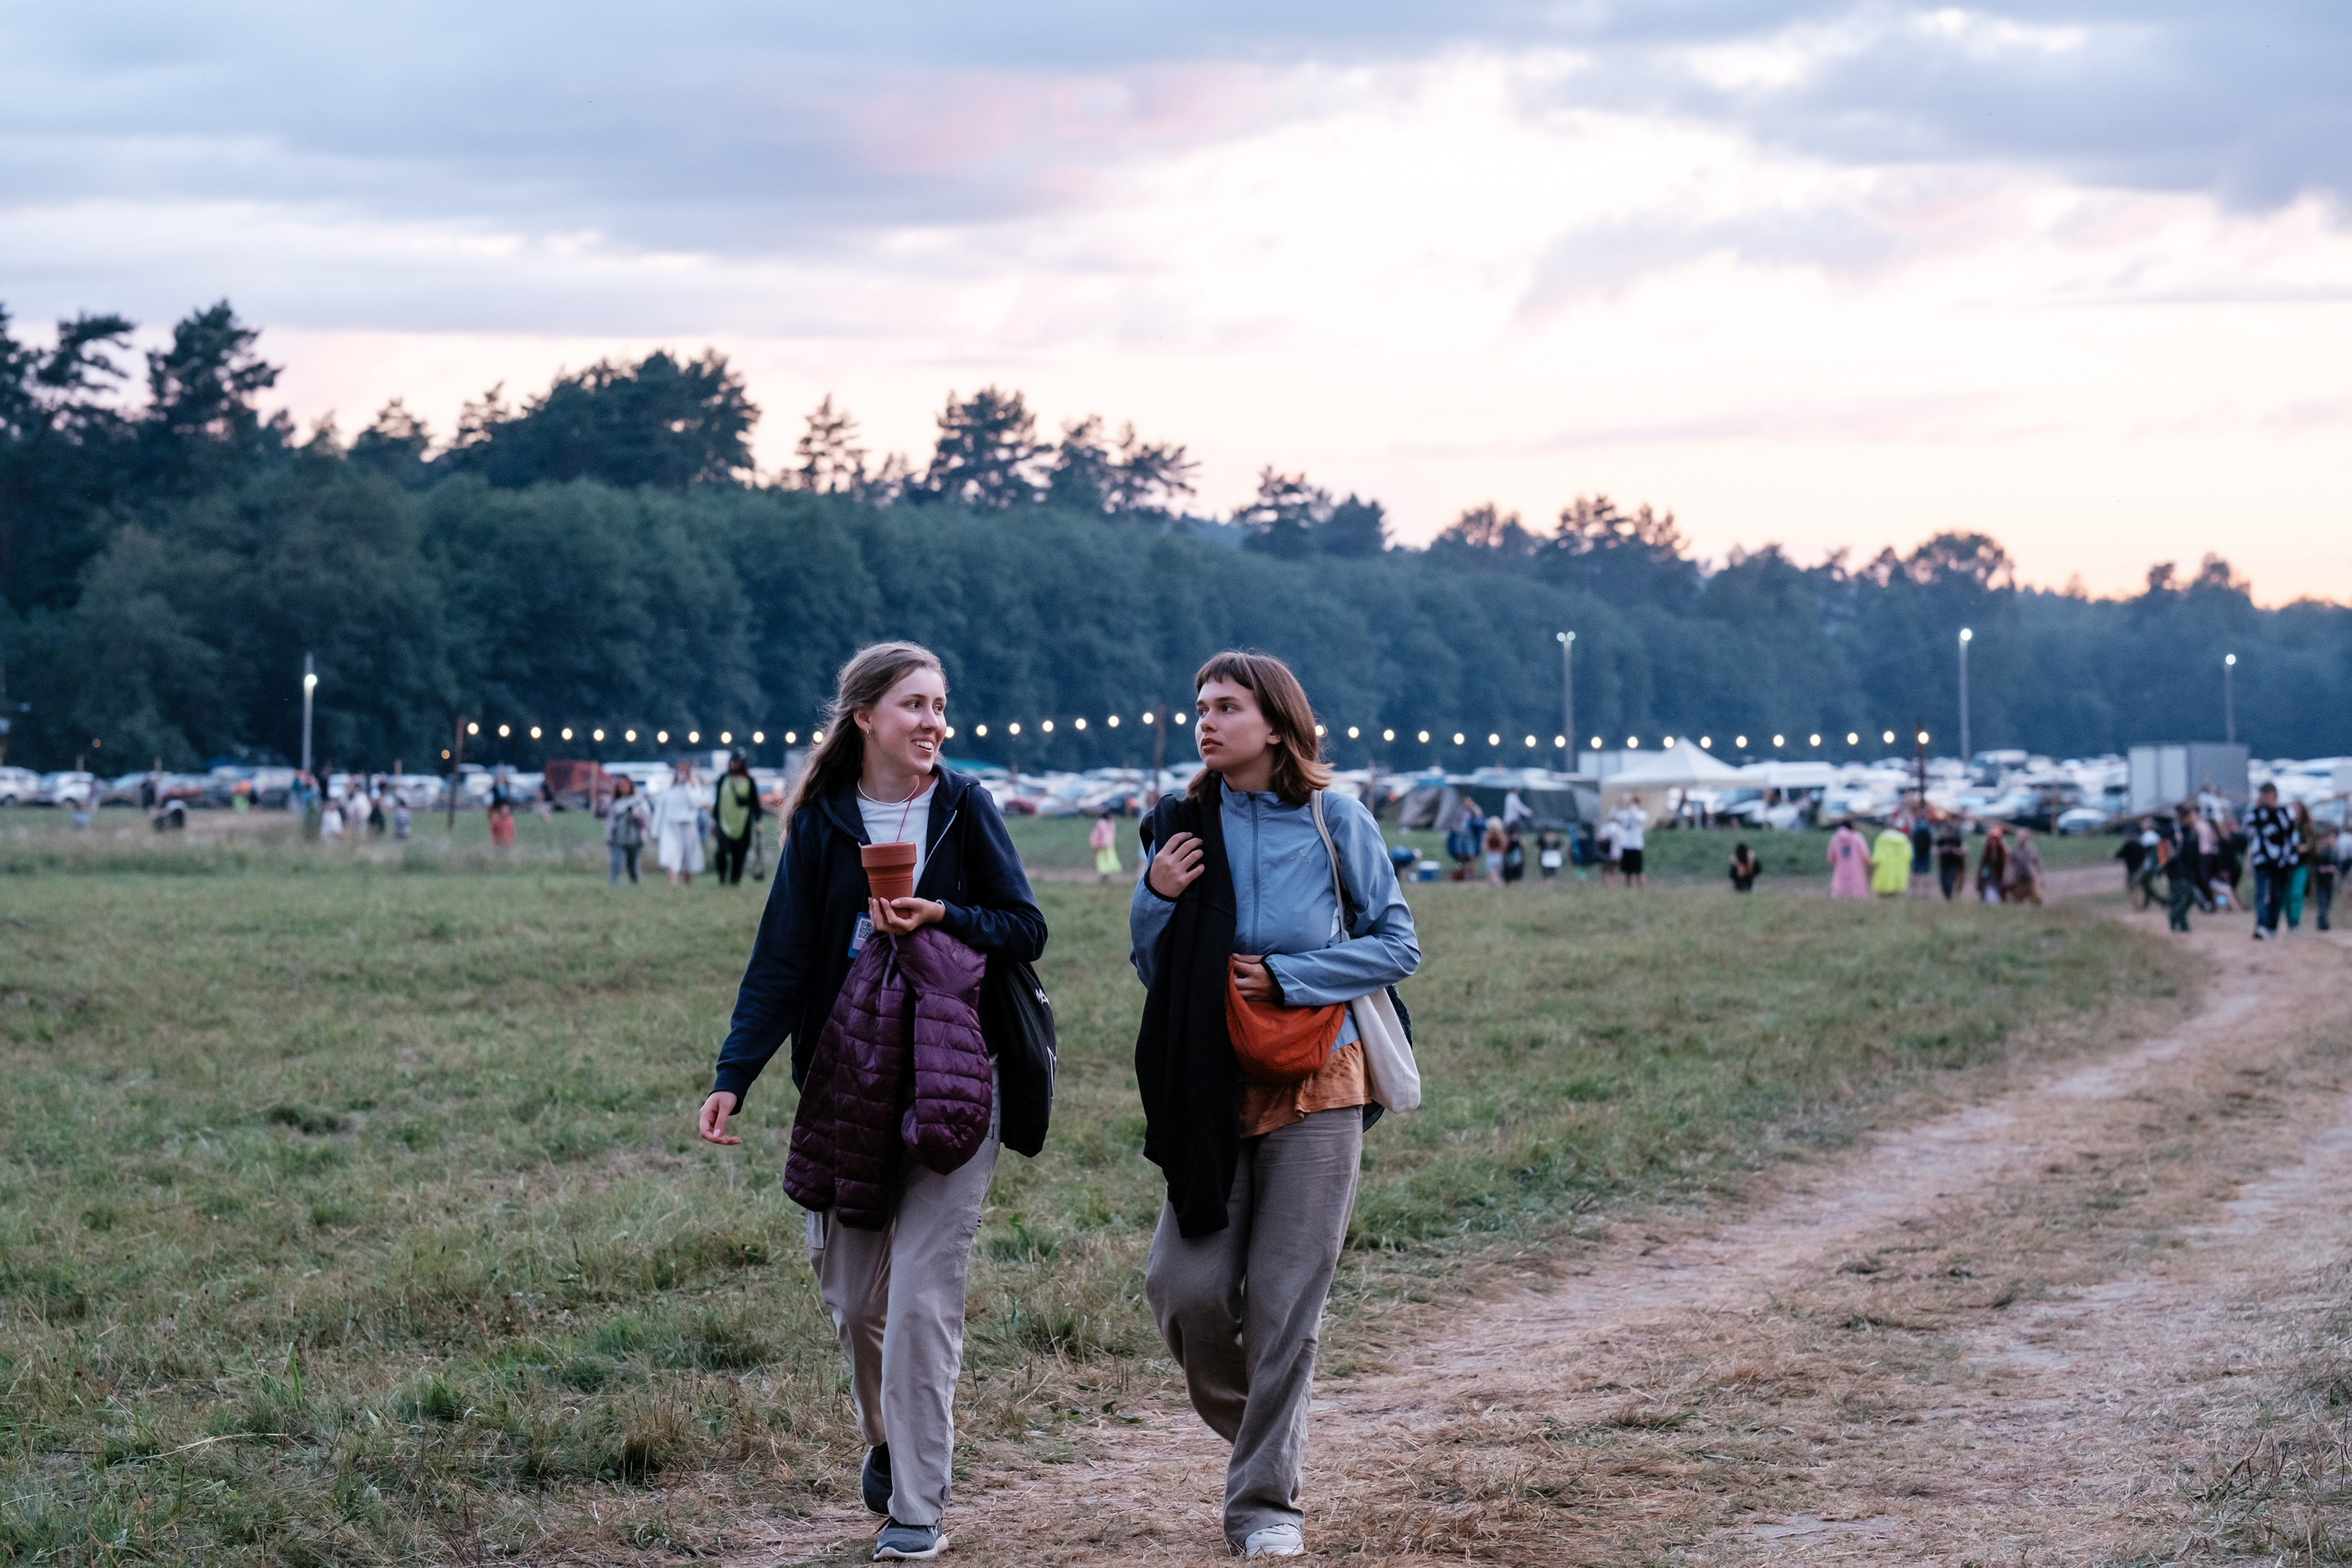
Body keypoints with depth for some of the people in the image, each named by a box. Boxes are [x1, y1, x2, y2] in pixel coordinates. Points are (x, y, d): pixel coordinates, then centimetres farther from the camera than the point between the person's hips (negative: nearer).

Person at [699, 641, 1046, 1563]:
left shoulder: (962, 808, 2)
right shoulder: (822, 823, 2)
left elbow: (1027, 930, 2)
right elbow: (781, 962, -1)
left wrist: (942, 918, -17)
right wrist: (733, 1076, -12)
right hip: (848, 1087, 2)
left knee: (922, 1294, -9)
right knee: (851, 1294, 6)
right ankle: (887, 1439, 35)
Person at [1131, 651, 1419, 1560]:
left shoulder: (1333, 820, -2)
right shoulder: (1182, 827, 5)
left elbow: (1397, 945, 0)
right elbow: (1154, 972, 11)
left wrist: (1286, 976, -10)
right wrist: (1157, 900, -8)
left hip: (1314, 1083, -3)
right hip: (1212, 1086, 3)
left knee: (1285, 1297, -4)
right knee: (1186, 1287, -6)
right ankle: (1253, 1423, 24)